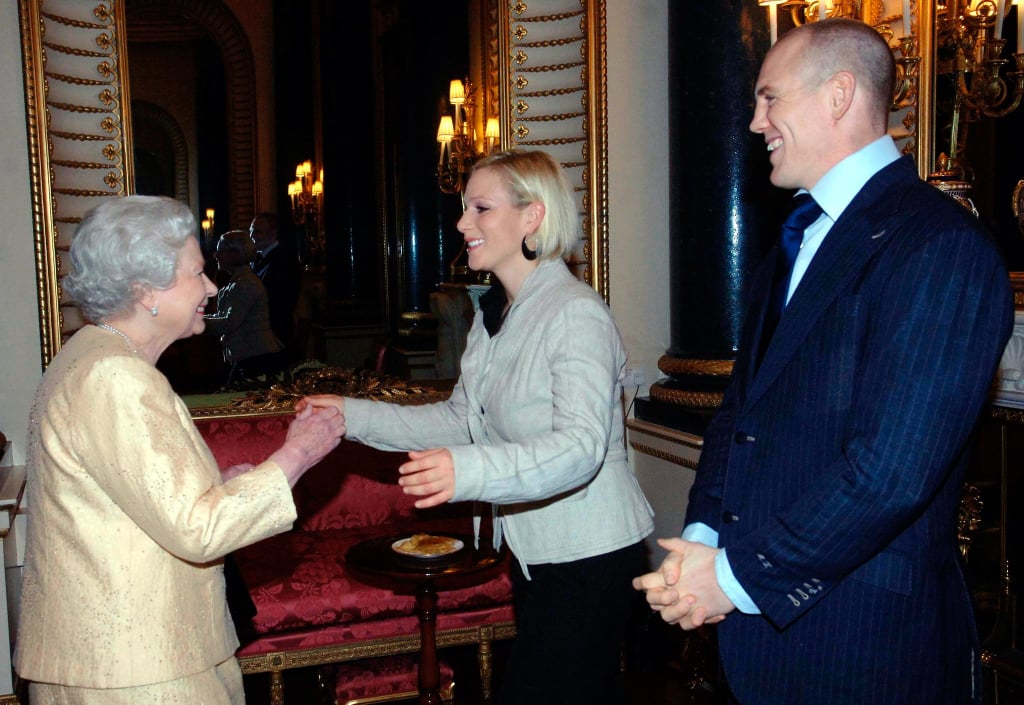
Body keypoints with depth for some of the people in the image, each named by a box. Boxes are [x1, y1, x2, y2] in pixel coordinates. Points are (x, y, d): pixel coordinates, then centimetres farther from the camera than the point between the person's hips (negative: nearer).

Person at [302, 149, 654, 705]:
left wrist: (471, 471, -46)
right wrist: (356, 416, 0)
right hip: (534, 548, 9)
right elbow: (462, 419, 9)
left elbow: (581, 447, -31)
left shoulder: (577, 314, -20)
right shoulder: (492, 315, 9)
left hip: (589, 555, -8)